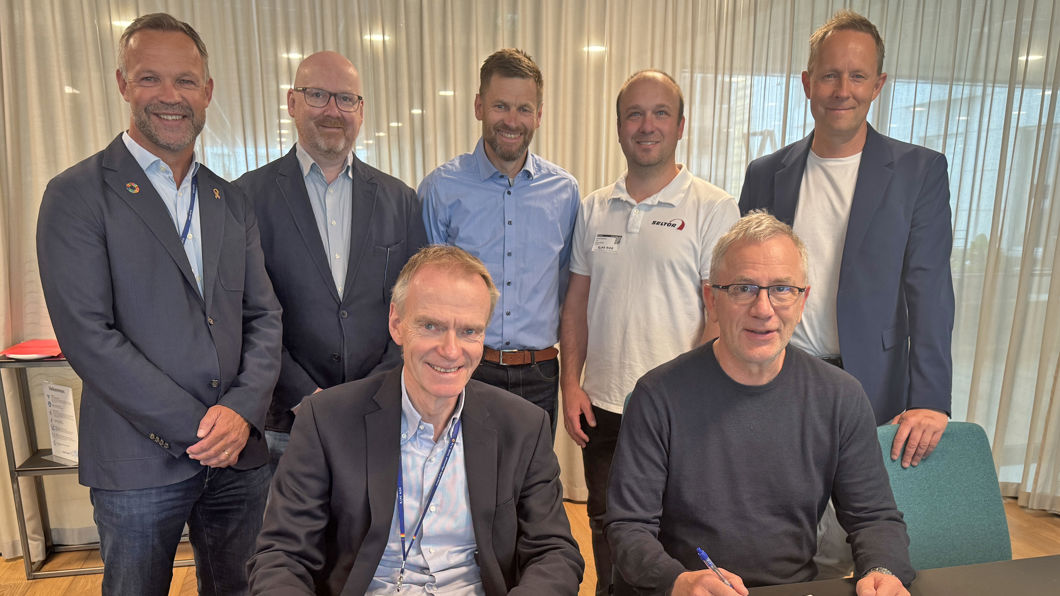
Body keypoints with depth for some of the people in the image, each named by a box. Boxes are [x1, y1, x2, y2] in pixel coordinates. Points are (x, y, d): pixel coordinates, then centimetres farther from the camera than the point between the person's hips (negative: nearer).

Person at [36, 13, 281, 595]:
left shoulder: (232, 201, 9)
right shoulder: (76, 195, -6)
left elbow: (263, 316, 6)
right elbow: (85, 334, -13)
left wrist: (242, 410, -10)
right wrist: (194, 429, -15)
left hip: (239, 455, 4)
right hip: (139, 462, -4)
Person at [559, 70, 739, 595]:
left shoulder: (713, 208, -6)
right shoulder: (594, 208, 7)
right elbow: (577, 301, 9)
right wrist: (571, 383, 3)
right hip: (601, 404, 4)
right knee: (606, 531, 20)